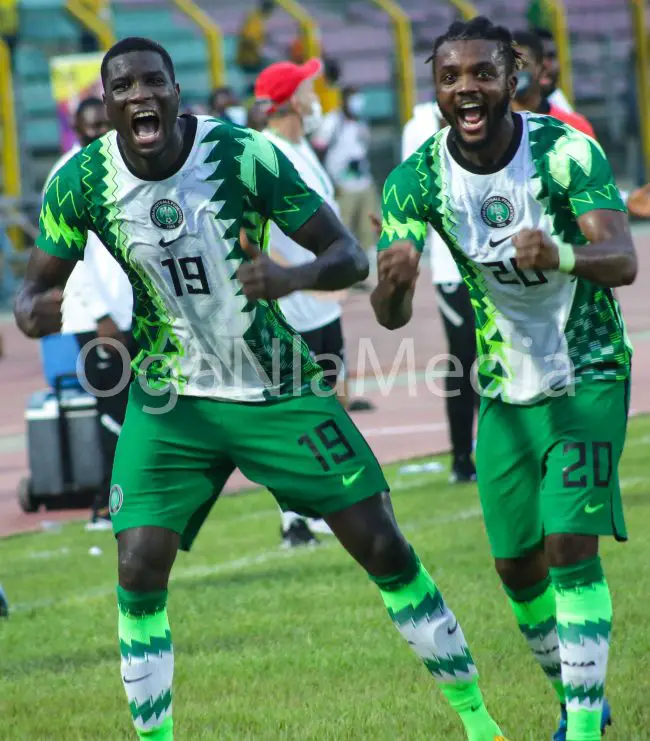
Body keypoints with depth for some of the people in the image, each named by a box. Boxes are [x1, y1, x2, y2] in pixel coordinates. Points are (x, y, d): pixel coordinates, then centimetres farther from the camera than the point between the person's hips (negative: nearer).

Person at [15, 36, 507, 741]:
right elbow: (31, 294, -2)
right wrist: (36, 312, -28)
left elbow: (349, 257, -14)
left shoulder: (245, 155, -18)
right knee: (139, 571, -13)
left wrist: (291, 278, -37)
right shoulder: (82, 180, -11)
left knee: (383, 548, -2)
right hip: (170, 402, 1)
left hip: (277, 389, -1)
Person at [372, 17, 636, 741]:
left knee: (571, 545, -17)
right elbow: (391, 316, -16)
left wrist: (562, 256, -53)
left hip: (587, 376, -4)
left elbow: (623, 260, -31)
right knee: (516, 565, 10)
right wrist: (393, 283, -40)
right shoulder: (417, 180, -11)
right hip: (506, 388, 4)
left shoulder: (567, 152, -20)